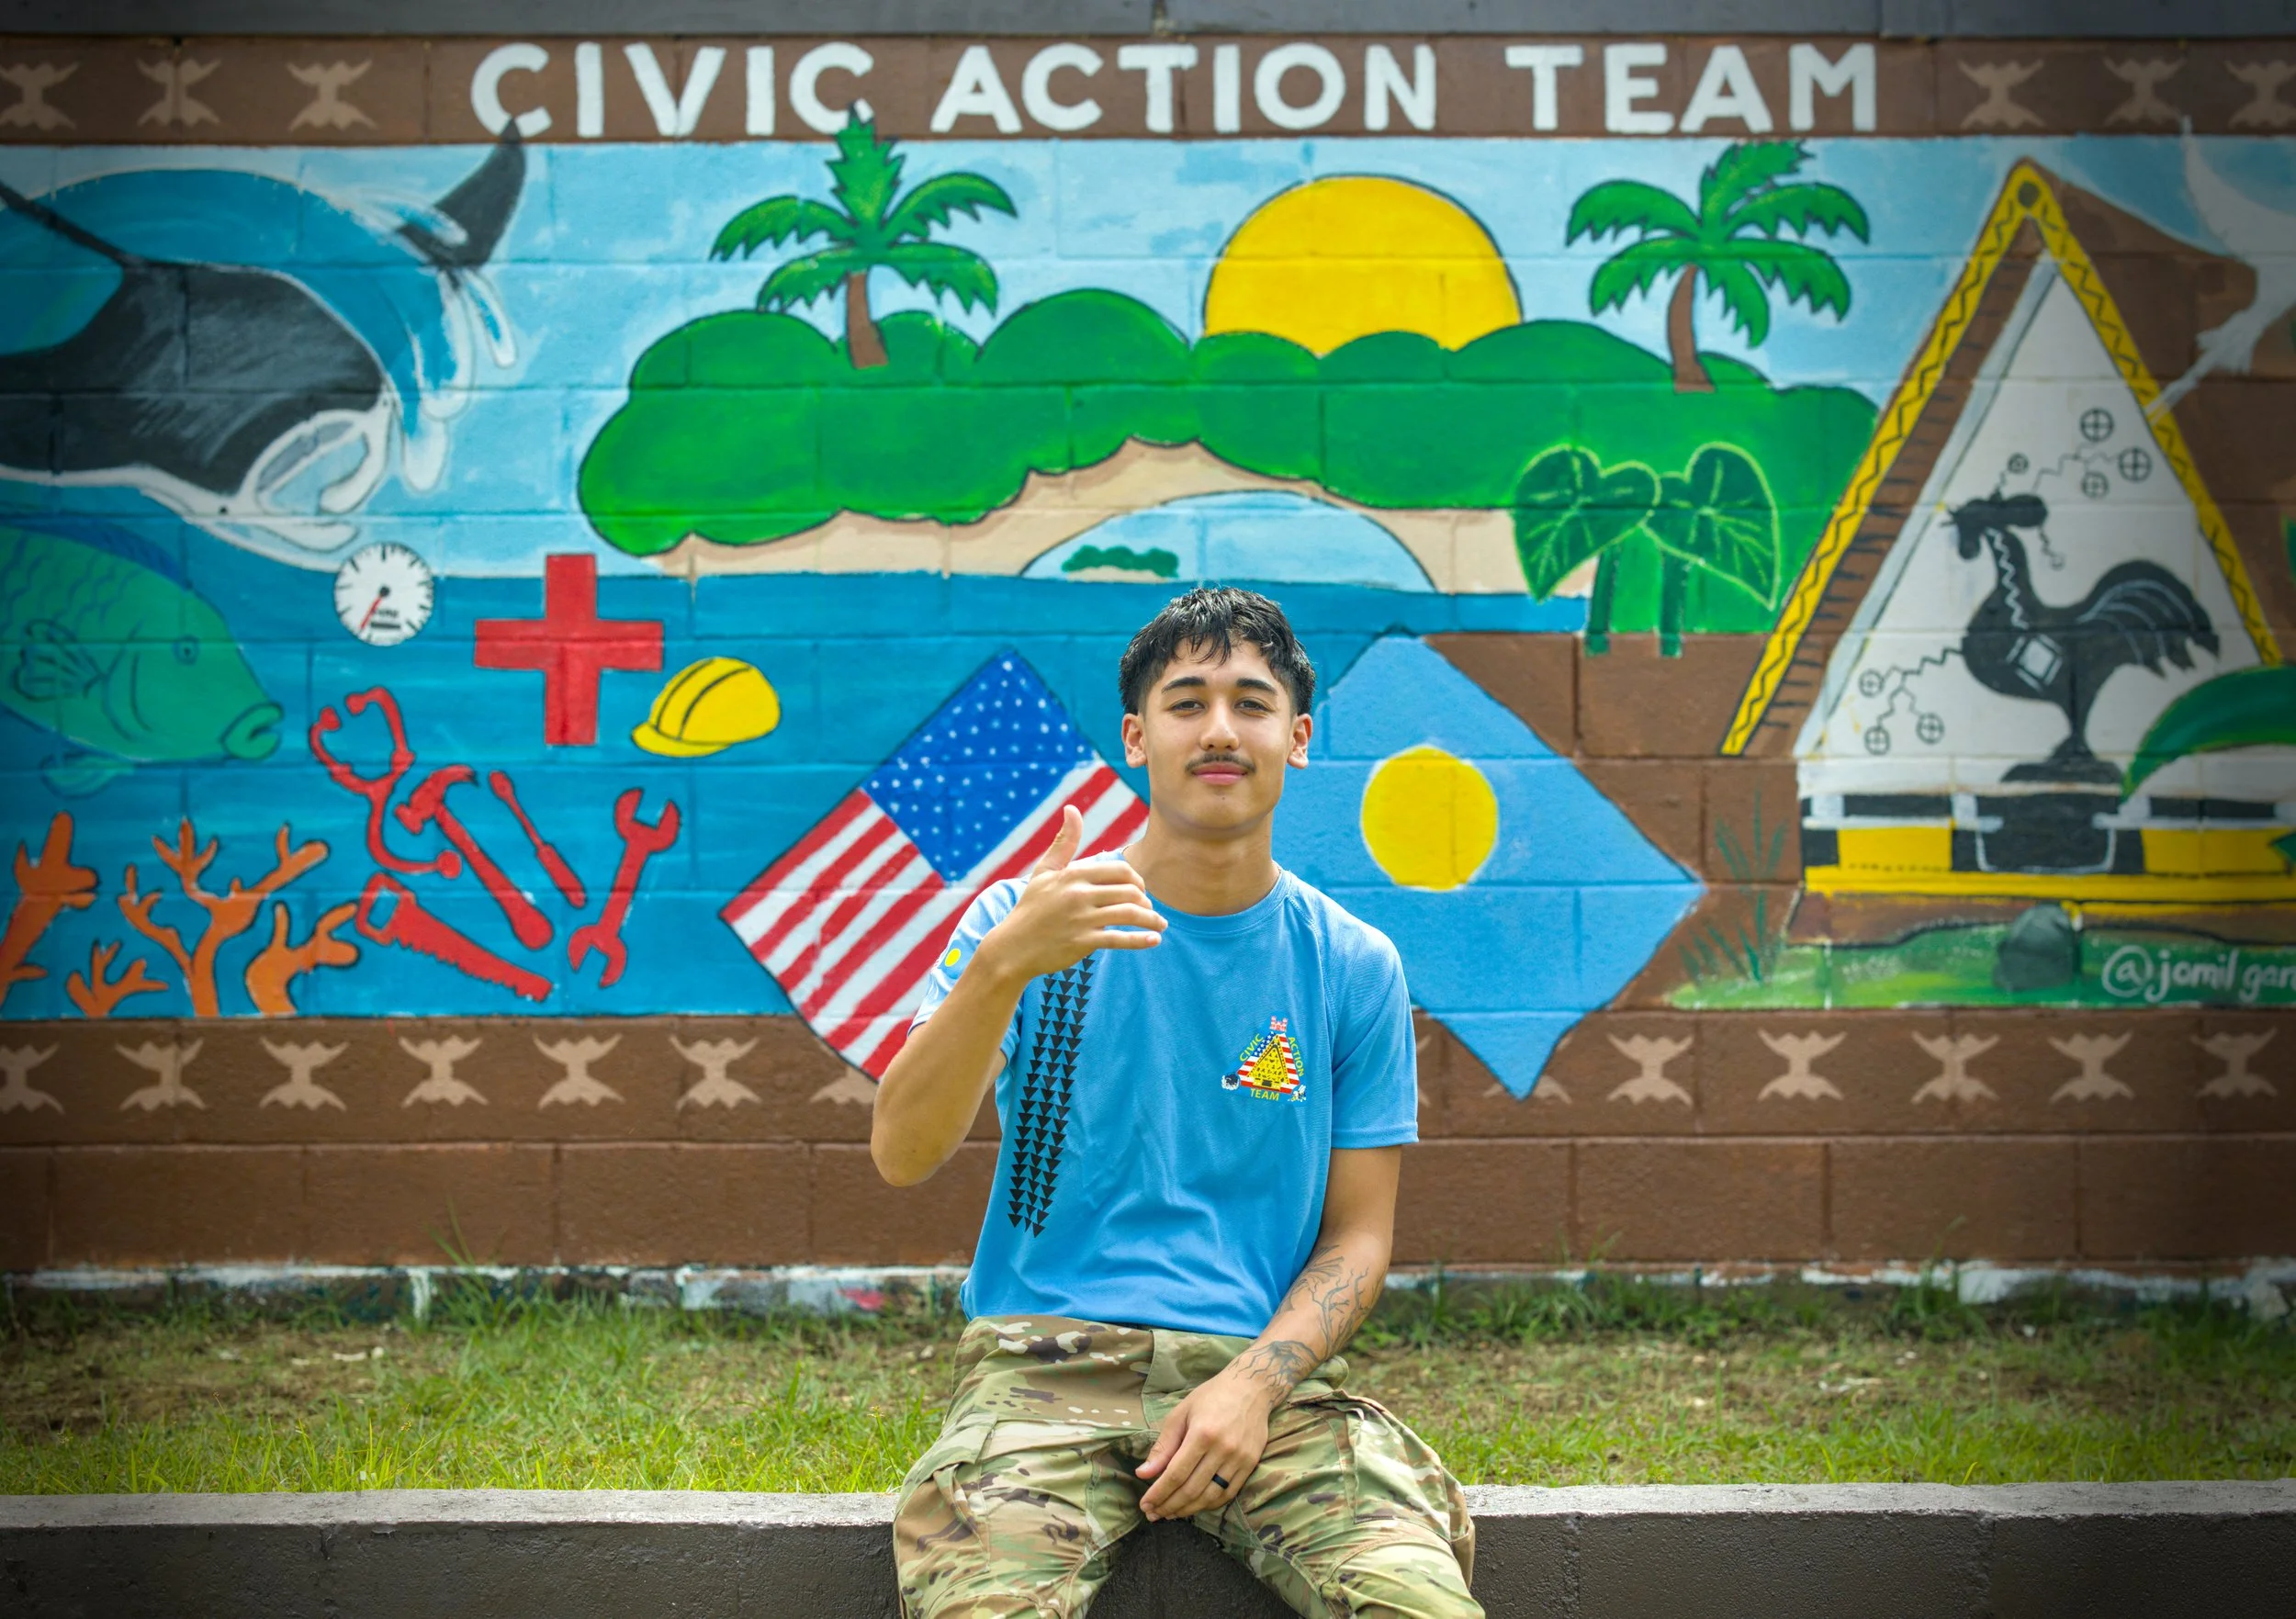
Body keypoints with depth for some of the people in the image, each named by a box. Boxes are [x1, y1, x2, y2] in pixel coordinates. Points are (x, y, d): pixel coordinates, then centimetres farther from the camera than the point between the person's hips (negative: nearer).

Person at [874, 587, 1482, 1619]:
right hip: (1047, 1357, -1)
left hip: (1262, 1368, 1)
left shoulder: (1352, 968, 9)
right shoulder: (1029, 918, 5)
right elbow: (901, 1154, -7)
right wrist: (1001, 966, -23)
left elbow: (1357, 1236, 9)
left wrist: (1253, 1384, -10)